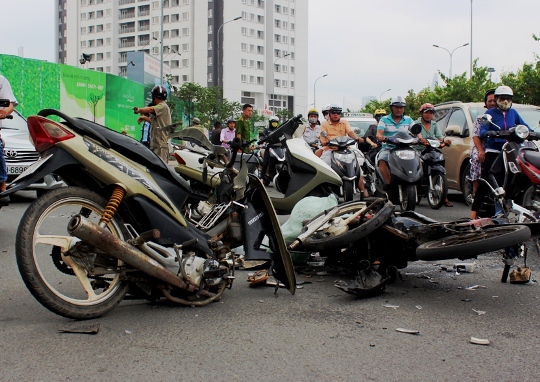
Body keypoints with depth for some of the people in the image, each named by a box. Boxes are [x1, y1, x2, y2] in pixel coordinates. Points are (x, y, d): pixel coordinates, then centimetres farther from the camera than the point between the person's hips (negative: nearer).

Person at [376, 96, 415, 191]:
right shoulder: (384, 119, 8)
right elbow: (379, 133, -5)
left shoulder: (408, 120, 15)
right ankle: (388, 183, -25)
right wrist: (380, 137, -31)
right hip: (388, 147, -2)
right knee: (382, 161, -32)